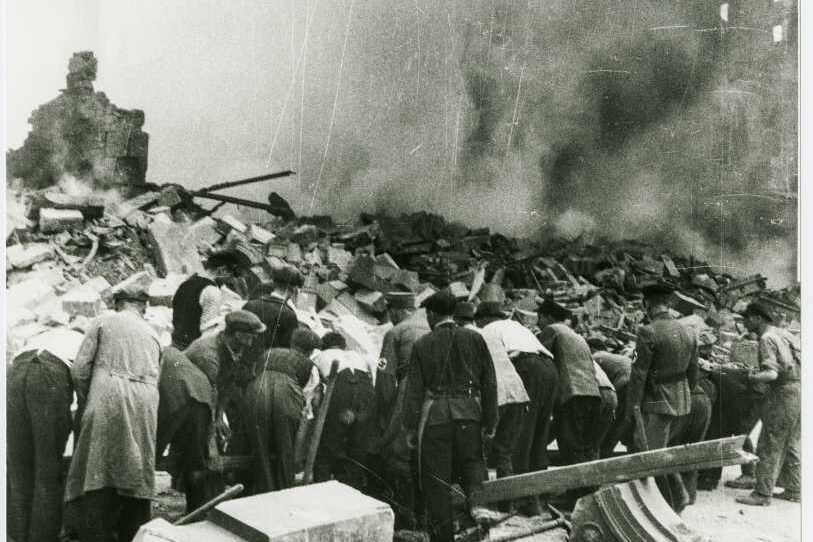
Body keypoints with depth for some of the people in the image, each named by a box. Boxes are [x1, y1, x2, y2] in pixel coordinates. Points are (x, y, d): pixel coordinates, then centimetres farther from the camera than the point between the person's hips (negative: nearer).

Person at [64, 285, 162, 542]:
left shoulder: (104, 321, 12)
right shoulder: (153, 334, 24)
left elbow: (79, 369, 4)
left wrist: (84, 404, 16)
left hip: (108, 398, -3)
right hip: (145, 404, 4)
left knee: (97, 472, -3)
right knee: (137, 471, 9)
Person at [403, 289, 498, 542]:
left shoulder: (422, 345, -1)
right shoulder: (474, 339, 4)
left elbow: (414, 389, -1)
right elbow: (490, 383, 5)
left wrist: (411, 426, 6)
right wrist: (490, 422, 11)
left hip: (434, 415, -1)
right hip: (468, 413, 2)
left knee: (436, 476, 7)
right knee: (472, 461, 15)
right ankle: (477, 499, -13)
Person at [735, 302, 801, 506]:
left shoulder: (767, 338, -13)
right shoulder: (785, 334, 14)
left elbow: (771, 374, -24)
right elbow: (797, 364, 19)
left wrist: (751, 377, -10)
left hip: (783, 394, -9)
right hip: (800, 390, 9)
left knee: (769, 446, -4)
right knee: (792, 445, 16)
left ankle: (762, 494, -1)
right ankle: (794, 491, 22)